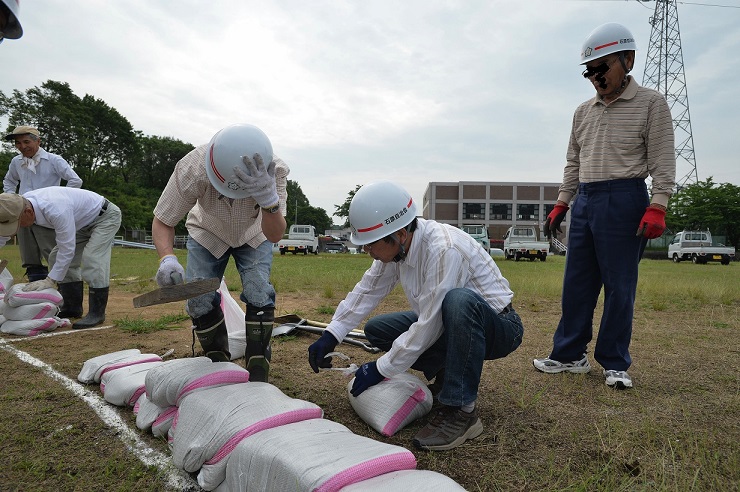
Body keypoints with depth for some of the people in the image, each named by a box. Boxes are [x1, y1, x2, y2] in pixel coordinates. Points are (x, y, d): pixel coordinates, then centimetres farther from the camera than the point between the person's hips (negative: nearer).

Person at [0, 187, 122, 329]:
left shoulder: (55, 209, -39)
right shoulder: (22, 203, -13)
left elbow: (67, 249, -32)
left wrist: (50, 280, -28)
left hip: (106, 216, -9)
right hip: (85, 222, 9)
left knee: (92, 258, -25)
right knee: (57, 258, 5)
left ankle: (97, 313, -17)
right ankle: (72, 306, 13)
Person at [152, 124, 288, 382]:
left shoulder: (275, 171, -37)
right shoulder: (193, 169, -38)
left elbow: (274, 236, -41)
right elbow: (162, 221, -24)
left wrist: (269, 200, -62)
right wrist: (167, 258, -44)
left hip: (253, 236, 0)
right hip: (208, 235, 1)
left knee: (259, 295, -17)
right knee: (200, 300, -9)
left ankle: (258, 372, 0)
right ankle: (217, 363, 17)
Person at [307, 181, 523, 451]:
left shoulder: (444, 249, -33)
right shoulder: (396, 245, -8)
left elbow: (429, 327, -30)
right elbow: (367, 290, 2)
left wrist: (381, 369, -20)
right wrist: (330, 336, -6)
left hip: (499, 327, -7)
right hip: (448, 322, 8)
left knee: (458, 300, -40)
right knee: (376, 329, 0)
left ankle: (461, 411, -26)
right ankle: (443, 377, 12)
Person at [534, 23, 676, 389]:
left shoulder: (650, 104, 0)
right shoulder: (583, 112, 15)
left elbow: (662, 163, -5)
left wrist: (656, 208, -16)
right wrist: (560, 205, 12)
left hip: (624, 200, -5)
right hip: (584, 201, 6)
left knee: (619, 287, -1)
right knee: (576, 284, 7)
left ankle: (615, 364, 11)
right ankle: (569, 355, 16)